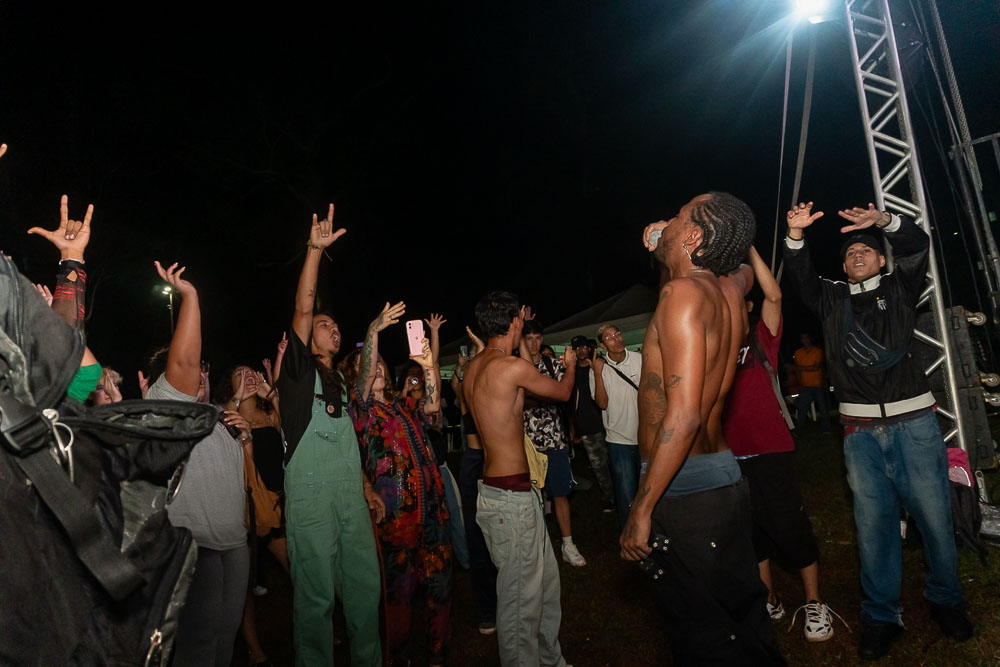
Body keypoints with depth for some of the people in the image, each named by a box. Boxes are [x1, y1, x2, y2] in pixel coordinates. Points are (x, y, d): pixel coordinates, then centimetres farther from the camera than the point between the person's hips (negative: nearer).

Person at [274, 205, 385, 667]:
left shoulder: (339, 382, 20)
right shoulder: (299, 371, 1)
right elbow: (302, 308, -12)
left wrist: (367, 488, 19)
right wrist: (315, 249, -18)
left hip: (351, 496, 7)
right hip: (311, 496, -6)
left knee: (365, 583, 12)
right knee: (316, 594, 1)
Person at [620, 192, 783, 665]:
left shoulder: (682, 292, -19)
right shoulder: (730, 290, 5)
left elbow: (683, 415, -25)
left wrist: (641, 509, -20)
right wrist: (662, 247, 19)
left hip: (684, 491, -8)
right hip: (727, 479, 9)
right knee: (746, 618, 22)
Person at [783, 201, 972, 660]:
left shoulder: (899, 288, 10)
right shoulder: (832, 300, 14)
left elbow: (917, 245, -5)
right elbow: (801, 275, 1)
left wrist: (884, 221, -24)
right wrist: (795, 235, -16)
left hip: (913, 421, -1)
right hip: (861, 430, 1)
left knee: (934, 515, 5)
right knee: (873, 522, 4)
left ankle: (946, 601, 28)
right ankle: (881, 616, 16)